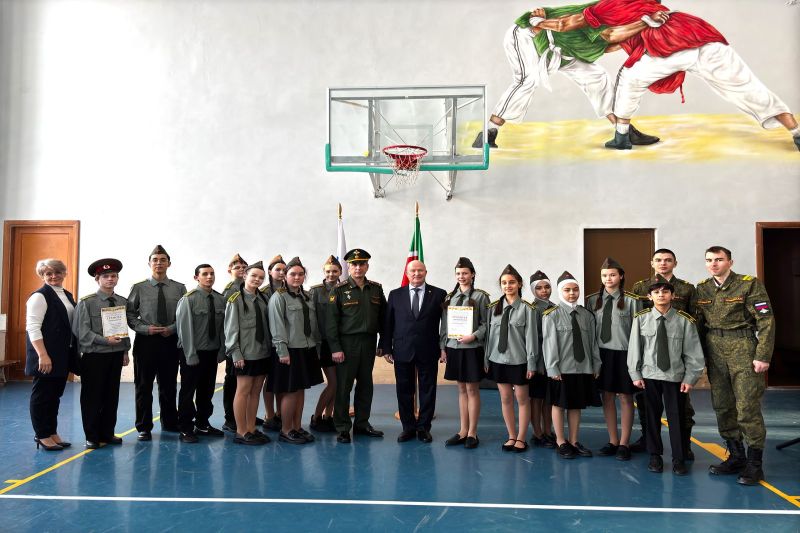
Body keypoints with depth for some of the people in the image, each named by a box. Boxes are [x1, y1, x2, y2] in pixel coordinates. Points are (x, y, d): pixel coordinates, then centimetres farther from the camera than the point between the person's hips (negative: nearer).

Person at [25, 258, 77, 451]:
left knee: (56, 394, 14)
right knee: (42, 394, 3)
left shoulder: (67, 295, 13)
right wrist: (43, 355, -21)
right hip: (46, 356, -8)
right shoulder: (40, 296, -10)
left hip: (63, 356, 8)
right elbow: (33, 327, -16)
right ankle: (42, 435, 14)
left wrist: (75, 352, 13)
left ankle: (52, 432, 24)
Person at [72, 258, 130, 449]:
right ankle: (92, 437, 16)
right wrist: (105, 340, -20)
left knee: (111, 396, 11)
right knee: (92, 397, 4)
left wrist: (125, 351, 8)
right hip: (94, 356, -4)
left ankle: (107, 434, 23)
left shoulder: (123, 302, 6)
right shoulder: (86, 302, -6)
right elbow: (83, 332, -11)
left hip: (116, 355, 4)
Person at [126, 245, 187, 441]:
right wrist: (146, 328, -13)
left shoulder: (180, 289, 2)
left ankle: (170, 423, 29)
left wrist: (172, 328, -13)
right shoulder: (139, 288, 0)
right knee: (144, 386, 7)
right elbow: (129, 315, 0)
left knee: (169, 385, 14)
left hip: (171, 341, 1)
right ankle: (144, 427, 19)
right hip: (145, 341, -1)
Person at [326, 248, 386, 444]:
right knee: (343, 386, 1)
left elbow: (383, 317, 11)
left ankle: (362, 423, 24)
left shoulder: (376, 289, 8)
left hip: (369, 343, 4)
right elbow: (331, 321, -6)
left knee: (365, 385, 11)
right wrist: (335, 348, -12)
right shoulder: (339, 290, -4)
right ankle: (342, 428, 10)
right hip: (346, 343, -4)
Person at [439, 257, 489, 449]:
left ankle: (472, 433, 12)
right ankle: (463, 431, 20)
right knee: (461, 389, 12)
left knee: (472, 389, 3)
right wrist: (443, 348, 7)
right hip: (453, 348, 4)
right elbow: (444, 325, 11)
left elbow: (486, 324, -5)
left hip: (472, 348, -4)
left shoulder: (480, 296, -4)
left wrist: (473, 336, -18)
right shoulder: (450, 297, 9)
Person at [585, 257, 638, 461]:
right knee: (607, 396, 11)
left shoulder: (631, 300, -7)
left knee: (625, 397, 5)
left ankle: (624, 444, 16)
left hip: (624, 353, -4)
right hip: (602, 352, 4)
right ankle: (612, 441, 23)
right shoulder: (593, 300, 4)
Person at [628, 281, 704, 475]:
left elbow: (693, 352, -1)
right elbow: (634, 348, 1)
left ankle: (678, 459, 21)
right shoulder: (641, 319, -4)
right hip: (649, 375, 1)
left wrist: (690, 378, -4)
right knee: (652, 416, 10)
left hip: (675, 376, -1)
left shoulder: (685, 321, -6)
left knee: (676, 417, 6)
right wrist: (635, 374, 0)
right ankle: (655, 456, 26)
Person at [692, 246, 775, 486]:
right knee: (722, 407, 9)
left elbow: (766, 321, -8)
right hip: (715, 352, 5)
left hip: (743, 350, -5)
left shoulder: (749, 285, -5)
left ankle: (754, 463, 8)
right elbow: (698, 324, 11)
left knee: (747, 407, -4)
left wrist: (763, 356, -13)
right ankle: (736, 457, 23)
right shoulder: (702, 289, 9)